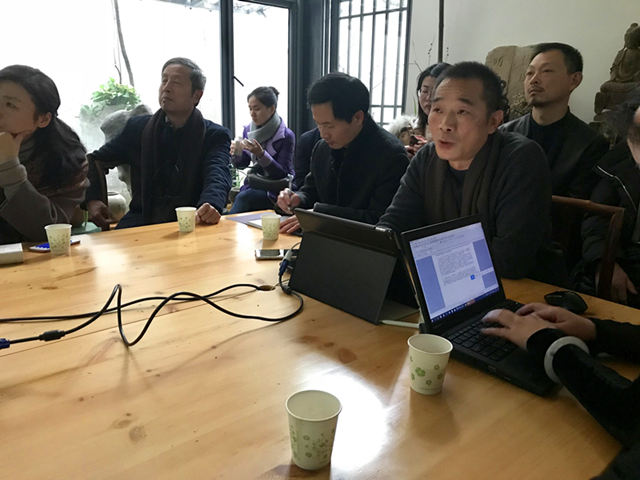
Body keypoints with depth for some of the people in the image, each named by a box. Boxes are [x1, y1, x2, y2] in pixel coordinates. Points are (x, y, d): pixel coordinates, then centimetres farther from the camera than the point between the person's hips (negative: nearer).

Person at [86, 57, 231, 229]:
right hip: (142, 222, 2)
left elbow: (217, 174, -19)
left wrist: (211, 205, -43)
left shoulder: (215, 136, 2)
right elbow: (94, 161, 20)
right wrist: (92, 199, -1)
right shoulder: (137, 127, 12)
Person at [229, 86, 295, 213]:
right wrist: (236, 154, -13)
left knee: (243, 197, -27)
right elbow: (242, 164, 10)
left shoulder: (286, 136, -13)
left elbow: (282, 173, -15)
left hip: (276, 190, -4)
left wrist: (261, 154, -28)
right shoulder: (248, 130, 3)